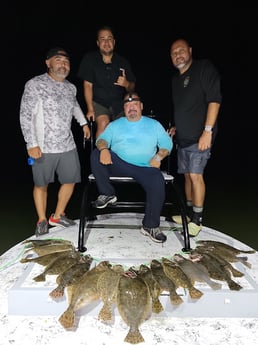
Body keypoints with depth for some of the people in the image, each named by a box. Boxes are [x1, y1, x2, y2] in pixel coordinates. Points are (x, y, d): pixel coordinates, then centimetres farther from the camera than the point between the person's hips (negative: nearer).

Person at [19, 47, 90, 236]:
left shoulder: (71, 87, 9)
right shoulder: (35, 84, -8)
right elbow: (25, 115, -10)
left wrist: (84, 122, 26)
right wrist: (32, 143, -16)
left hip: (68, 146, 5)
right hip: (44, 148, -5)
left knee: (70, 181, 10)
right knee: (41, 184, 6)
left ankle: (58, 216, 30)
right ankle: (42, 220, 26)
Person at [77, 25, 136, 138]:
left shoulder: (123, 62, 4)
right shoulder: (89, 59, -2)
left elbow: (132, 88, 9)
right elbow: (88, 85, -5)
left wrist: (126, 84, -16)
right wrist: (90, 109, -11)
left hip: (119, 104, 3)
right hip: (98, 102, -3)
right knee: (104, 123, -28)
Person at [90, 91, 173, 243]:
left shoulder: (154, 124, 17)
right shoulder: (115, 124, 18)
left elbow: (167, 143, 12)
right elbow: (102, 139, 4)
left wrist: (158, 157, -8)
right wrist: (103, 149, -20)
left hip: (145, 167, -1)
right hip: (118, 164, 1)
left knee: (158, 182, -32)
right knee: (96, 155, -23)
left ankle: (150, 226, -15)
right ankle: (107, 194, -7)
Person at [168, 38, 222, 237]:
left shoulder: (204, 68, -5)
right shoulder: (176, 79, 17)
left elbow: (214, 99, -14)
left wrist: (208, 130, -20)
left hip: (199, 136, -7)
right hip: (183, 137, 7)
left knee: (196, 174, -11)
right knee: (188, 175, 11)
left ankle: (197, 220, 0)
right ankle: (189, 213, 23)